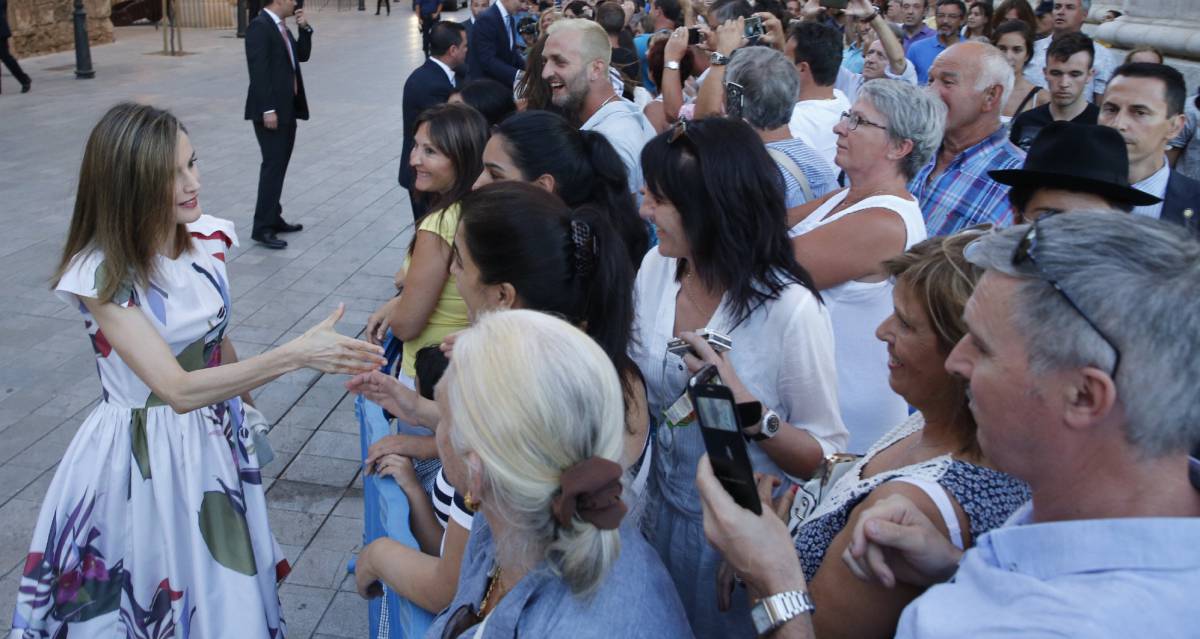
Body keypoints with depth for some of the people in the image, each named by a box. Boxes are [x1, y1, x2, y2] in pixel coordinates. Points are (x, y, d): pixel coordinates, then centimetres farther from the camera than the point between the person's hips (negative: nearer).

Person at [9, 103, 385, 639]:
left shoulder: (208, 238, -7)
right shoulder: (100, 274, -22)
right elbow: (179, 389, -31)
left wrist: (243, 397, 20)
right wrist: (295, 356, -38)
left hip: (215, 437, 5)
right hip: (142, 451, -4)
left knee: (226, 594, 15)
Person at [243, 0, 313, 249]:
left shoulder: (281, 26, 14)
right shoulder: (259, 26, -14)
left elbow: (302, 55, 18)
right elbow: (258, 71, -20)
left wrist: (305, 28, 4)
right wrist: (268, 109, -23)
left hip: (287, 109, 9)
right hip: (271, 111, -9)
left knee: (279, 165, 13)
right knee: (273, 166, -8)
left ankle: (274, 219, 21)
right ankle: (262, 228, -4)